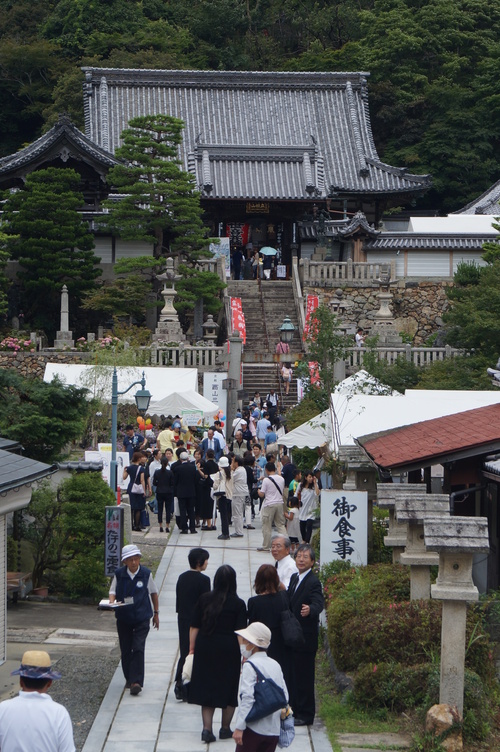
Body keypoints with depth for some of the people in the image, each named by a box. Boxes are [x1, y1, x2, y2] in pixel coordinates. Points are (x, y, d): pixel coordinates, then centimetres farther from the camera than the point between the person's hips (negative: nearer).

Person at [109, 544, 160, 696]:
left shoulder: (146, 574, -4)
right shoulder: (119, 574, -3)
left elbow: (153, 593, 10)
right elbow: (113, 590, 8)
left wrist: (156, 613, 16)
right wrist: (112, 601, -15)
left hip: (142, 617, -2)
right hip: (123, 618, 2)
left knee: (138, 649, -13)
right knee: (125, 650, 9)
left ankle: (136, 682, -15)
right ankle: (129, 679, 25)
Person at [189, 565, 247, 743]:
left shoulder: (204, 599, 0)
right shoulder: (238, 604, -7)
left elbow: (194, 627, 2)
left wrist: (192, 649, 9)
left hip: (205, 649, 2)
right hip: (229, 651, -2)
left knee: (206, 688, 9)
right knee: (229, 689, 12)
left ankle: (207, 729, 0)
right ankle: (225, 729, 19)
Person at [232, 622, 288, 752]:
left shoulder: (250, 666, -11)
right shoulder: (276, 665, 10)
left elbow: (247, 697, -19)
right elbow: (285, 696, 10)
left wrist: (239, 728, -19)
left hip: (253, 728, -6)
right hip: (273, 730, 6)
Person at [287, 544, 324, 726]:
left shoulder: (313, 582, -16)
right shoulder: (294, 578, 11)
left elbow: (318, 603, -31)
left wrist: (310, 610, -51)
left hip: (305, 637, -9)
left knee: (304, 676, -1)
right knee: (292, 674, 16)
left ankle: (306, 714, 7)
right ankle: (294, 710, 28)